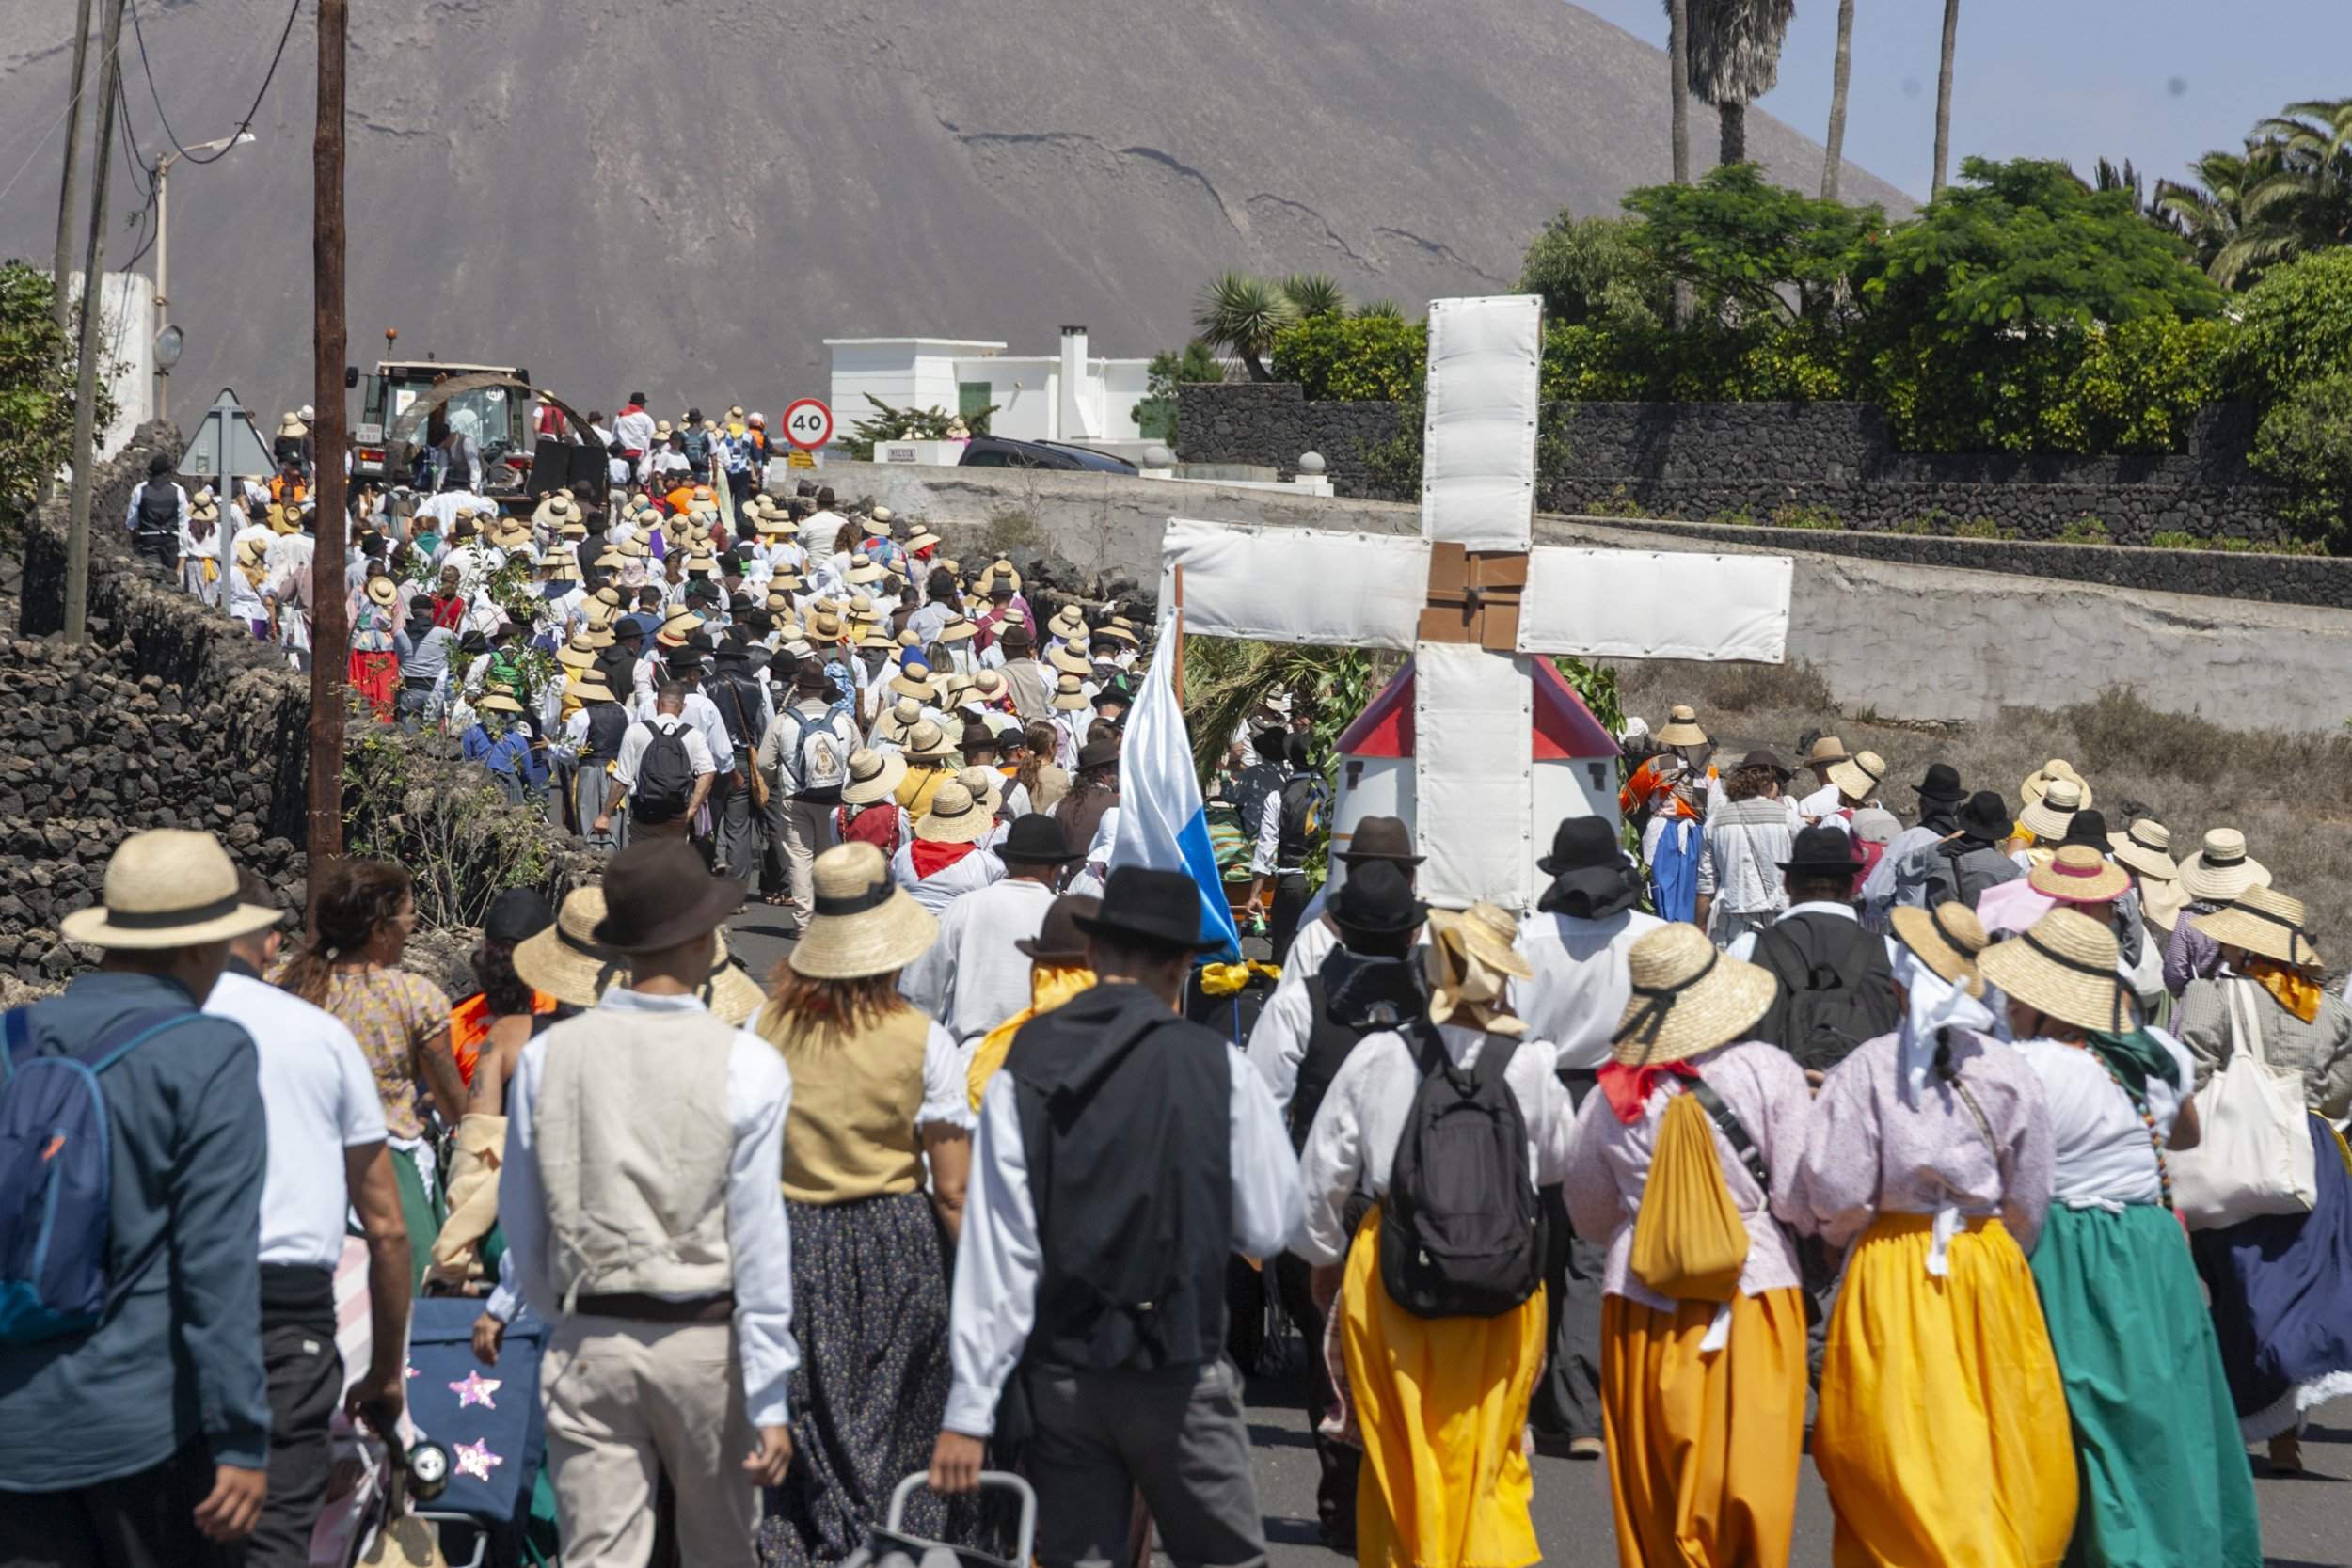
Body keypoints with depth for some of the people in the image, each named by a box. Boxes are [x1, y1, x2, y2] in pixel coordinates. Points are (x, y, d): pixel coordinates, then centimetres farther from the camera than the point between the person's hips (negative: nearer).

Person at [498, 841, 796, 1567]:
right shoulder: (747, 1066, -9)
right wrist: (771, 1403, -6)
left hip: (589, 1341, 1)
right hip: (705, 1340, -1)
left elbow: (522, 1225, 5)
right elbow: (759, 1238, -10)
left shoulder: (547, 1056, -2)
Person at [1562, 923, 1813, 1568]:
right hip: (1753, 1294, -2)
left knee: (1653, 1498, 9)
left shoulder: (1609, 1097, 1)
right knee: (1751, 1480, 3)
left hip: (1642, 1306, 2)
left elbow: (1588, 1216, 13)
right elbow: (1798, 1202, -7)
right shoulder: (1769, 1071, -7)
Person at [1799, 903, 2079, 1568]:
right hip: (1991, 1266, 2)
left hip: (1889, 1271, -2)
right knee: (1997, 1455, 10)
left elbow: (1836, 1193, -11)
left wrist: (1844, 1235, 11)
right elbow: (2029, 1201, 4)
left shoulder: (1868, 1068, -9)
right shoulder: (2009, 1071, -2)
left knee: (1904, 1459, 2)